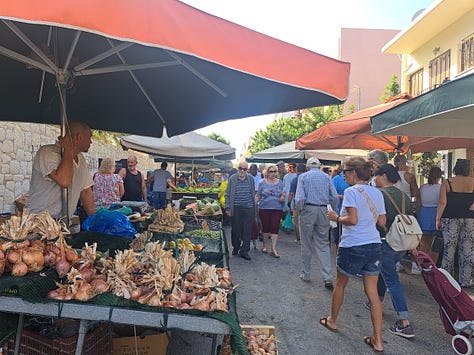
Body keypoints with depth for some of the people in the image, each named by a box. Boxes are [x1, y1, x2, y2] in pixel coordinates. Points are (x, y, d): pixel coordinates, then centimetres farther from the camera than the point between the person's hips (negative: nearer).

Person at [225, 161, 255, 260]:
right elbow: (227, 194, 4)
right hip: (236, 208, -1)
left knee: (247, 230, 1)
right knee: (235, 229, 8)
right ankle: (236, 247, 28)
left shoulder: (251, 178, 6)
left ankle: (244, 251, 10)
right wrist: (227, 208, -1)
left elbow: (253, 193, 14)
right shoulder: (232, 178, 1)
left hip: (248, 208, 1)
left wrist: (254, 208, 12)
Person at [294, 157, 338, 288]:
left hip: (308, 210, -2)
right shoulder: (327, 177, 7)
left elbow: (299, 197, -10)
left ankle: (305, 274, 20)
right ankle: (328, 277, -1)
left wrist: (300, 210, 4)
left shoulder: (303, 176, 0)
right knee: (323, 245, 6)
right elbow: (335, 197, 0)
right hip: (323, 210, 2)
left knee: (306, 244, 10)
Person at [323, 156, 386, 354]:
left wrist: (336, 217, -4)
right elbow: (382, 222, 9)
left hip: (352, 246, -6)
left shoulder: (351, 191, -13)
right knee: (372, 292, 8)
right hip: (374, 245, 6)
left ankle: (332, 320, 37)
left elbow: (352, 220, -20)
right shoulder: (377, 193, 8)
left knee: (340, 284, 17)